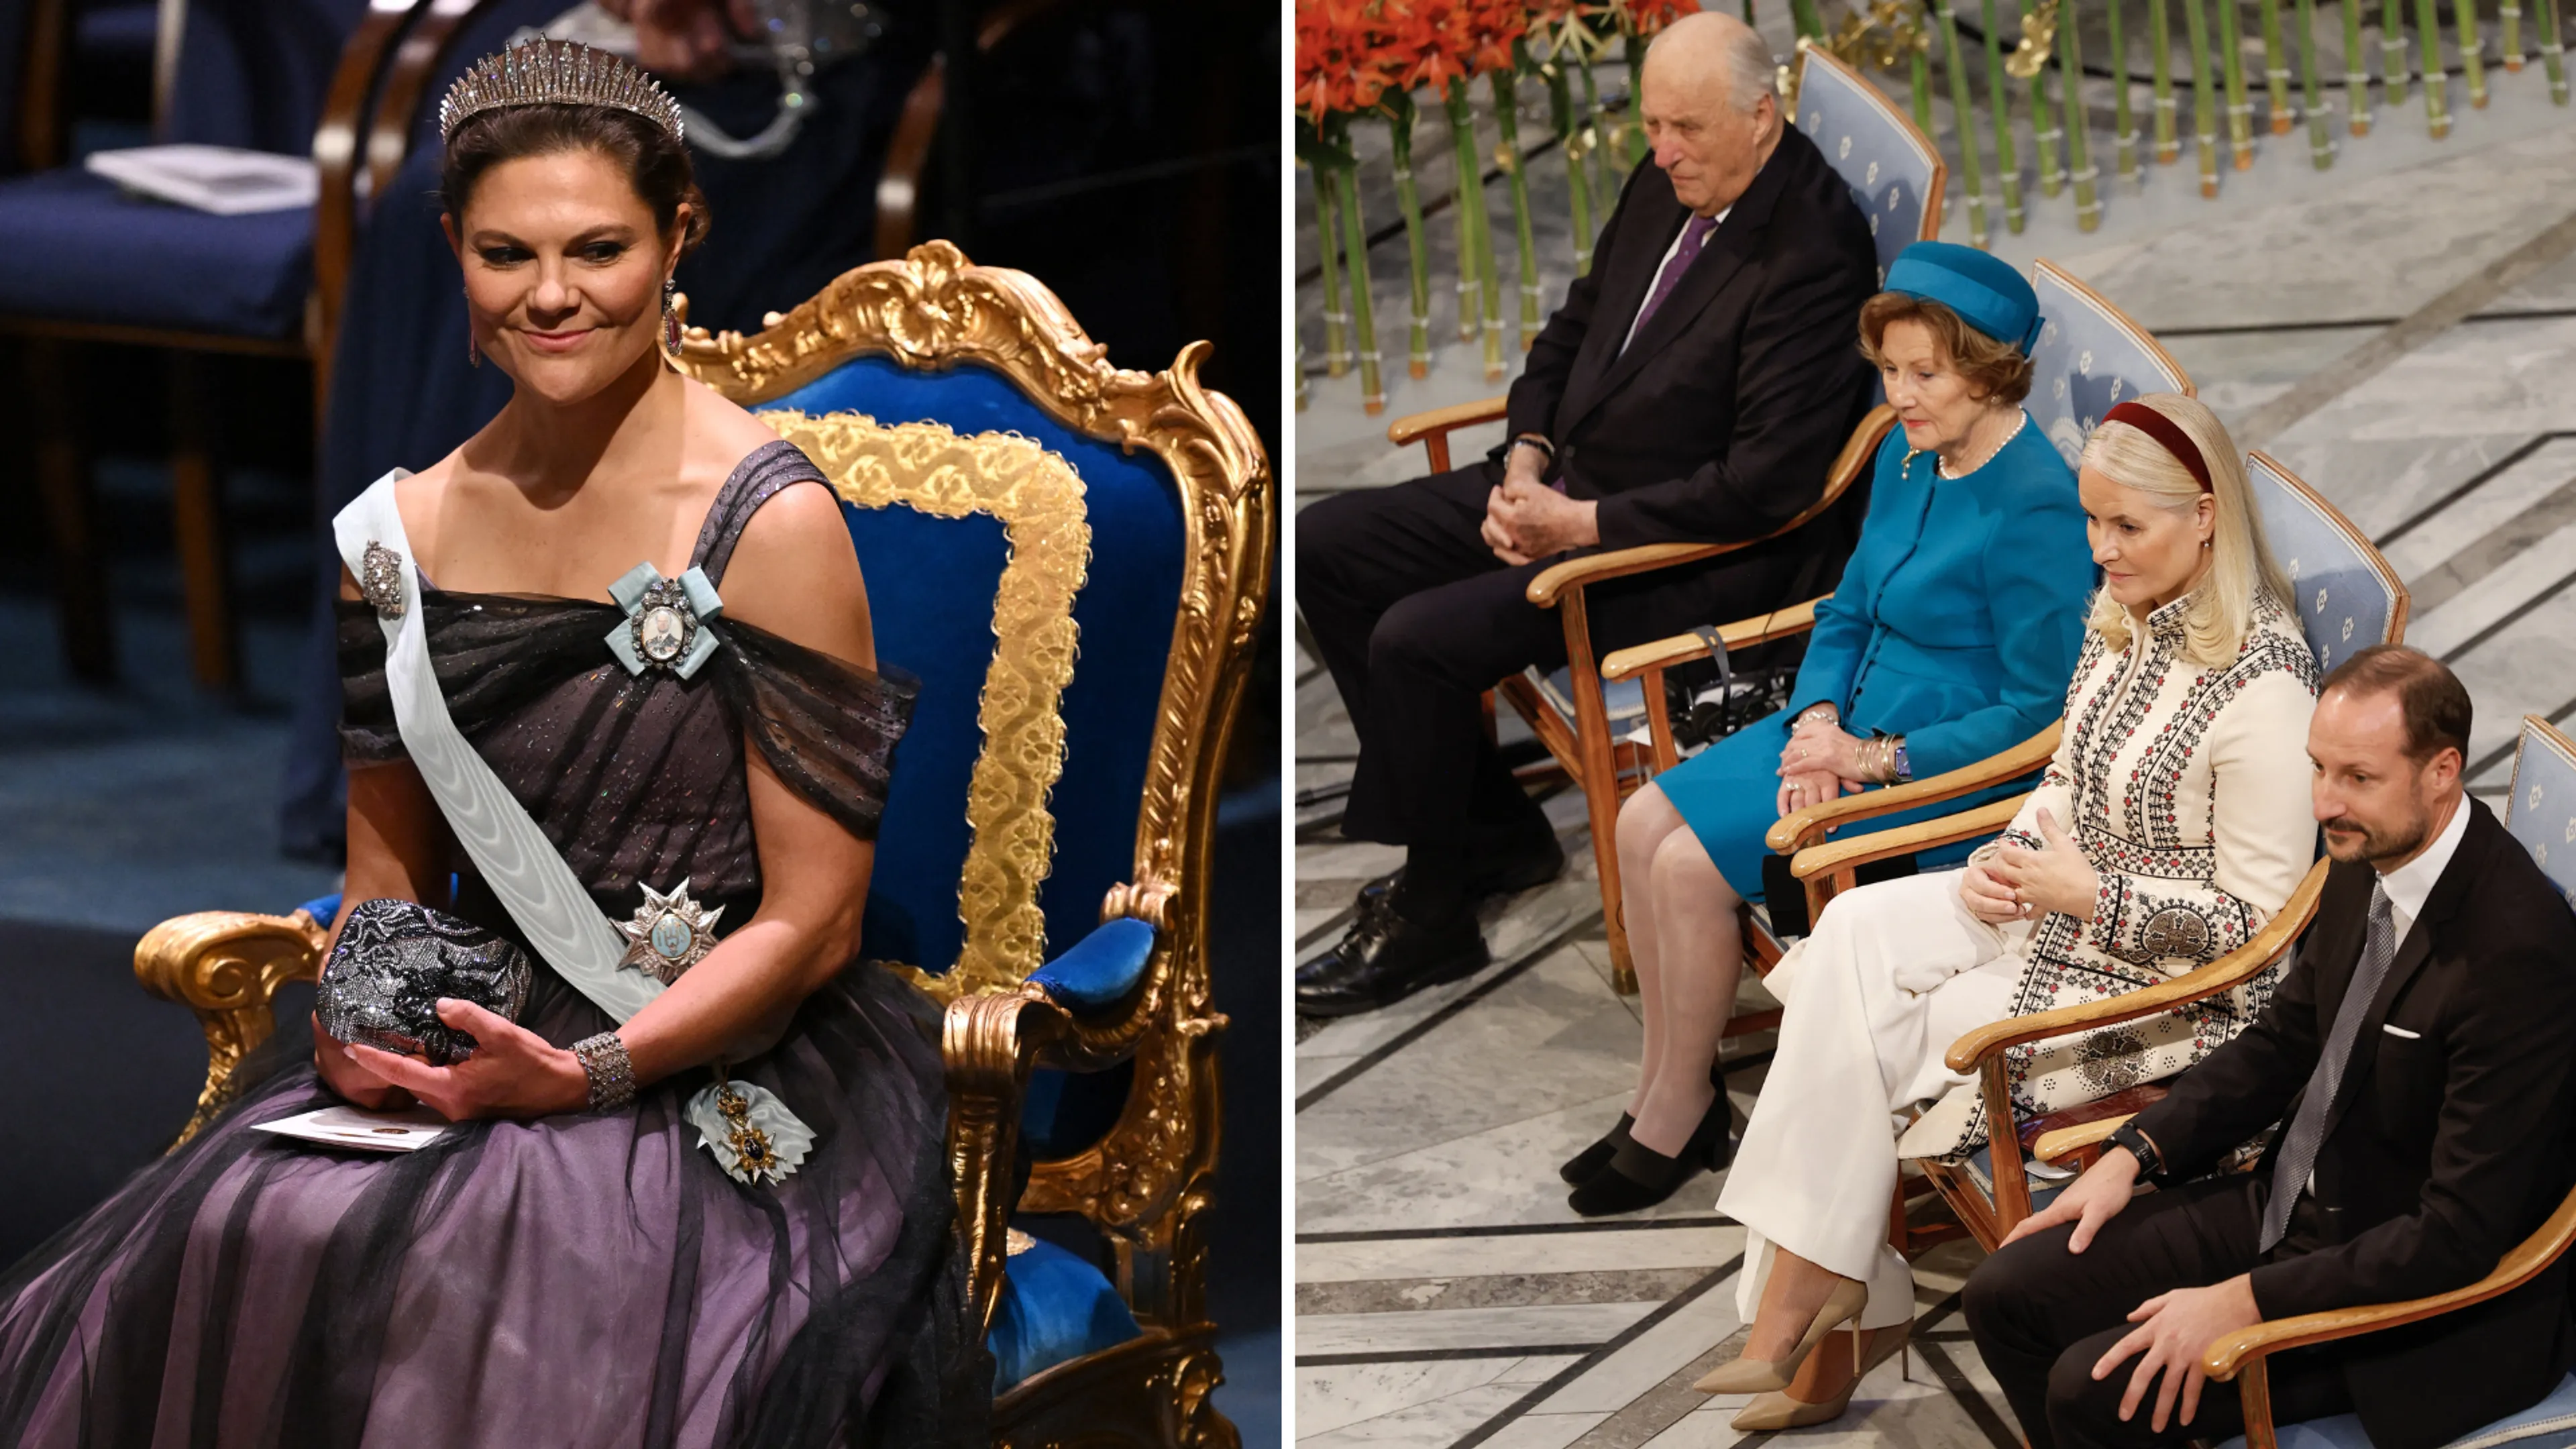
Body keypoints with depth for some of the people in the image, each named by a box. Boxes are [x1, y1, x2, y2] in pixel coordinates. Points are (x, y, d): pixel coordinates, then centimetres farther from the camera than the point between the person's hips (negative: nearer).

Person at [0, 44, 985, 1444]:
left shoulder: (770, 522, -8)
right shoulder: (405, 529, 9)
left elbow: (812, 922, -7)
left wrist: (588, 1070, -19)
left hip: (719, 1059, -4)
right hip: (472, 1041, 5)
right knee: (236, 1241, -25)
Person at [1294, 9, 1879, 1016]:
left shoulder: (1814, 252, -22)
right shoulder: (1668, 186, 4)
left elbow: (1765, 485, -26)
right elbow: (1578, 324, 19)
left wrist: (1585, 524, -21)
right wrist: (1526, 461, 2)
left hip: (1700, 552, -10)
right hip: (1571, 486, 10)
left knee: (1417, 640, -23)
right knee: (1325, 547, 5)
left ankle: (1432, 919, -2)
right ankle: (1491, 831, 12)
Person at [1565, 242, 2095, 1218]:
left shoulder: (2038, 507, -21)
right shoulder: (1907, 456, 5)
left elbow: (2040, 712, -19)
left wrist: (1873, 760, -20)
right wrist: (1817, 721, -5)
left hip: (1948, 766, -9)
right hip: (1853, 728, 9)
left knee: (1693, 865, -18)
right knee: (1644, 824, -6)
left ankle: (1679, 1117, 0)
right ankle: (1660, 1091, 4)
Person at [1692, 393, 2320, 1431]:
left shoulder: (2262, 683, -23)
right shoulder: (2124, 616, 4)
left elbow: (2257, 918, -19)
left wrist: (2092, 897, -19)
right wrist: (2011, 859, -1)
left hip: (2163, 978, -8)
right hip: (2064, 900, 9)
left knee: (1871, 1037, -17)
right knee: (1852, 931, -14)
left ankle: (1807, 1297, 2)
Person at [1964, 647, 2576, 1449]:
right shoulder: (2368, 859, -3)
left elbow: (2460, 1234, -27)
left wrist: (2247, 1301, -25)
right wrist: (2136, 1153, 3)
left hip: (2417, 1294, -8)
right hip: (2293, 1203, 8)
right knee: (2006, 1293, 1)